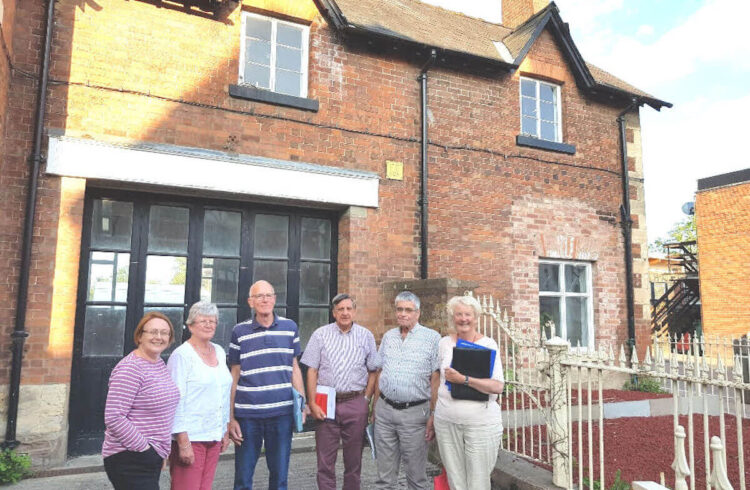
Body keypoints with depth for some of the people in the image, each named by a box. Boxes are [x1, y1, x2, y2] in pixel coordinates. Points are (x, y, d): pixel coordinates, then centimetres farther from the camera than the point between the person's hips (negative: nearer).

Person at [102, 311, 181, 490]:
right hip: (129, 460, -8)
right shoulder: (130, 368, -17)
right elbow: (113, 418, -22)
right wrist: (144, 448, -17)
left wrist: (162, 451, 14)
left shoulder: (159, 363, 9)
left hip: (152, 457, 8)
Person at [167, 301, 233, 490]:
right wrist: (183, 442, -17)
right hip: (189, 437, -6)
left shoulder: (219, 352, 12)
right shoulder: (182, 355, -9)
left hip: (214, 436, 6)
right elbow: (176, 401, -13)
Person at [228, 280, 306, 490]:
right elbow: (234, 376, 4)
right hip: (247, 415, -1)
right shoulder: (239, 331, 1)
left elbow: (294, 368, 11)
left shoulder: (290, 327, 5)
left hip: (282, 412, 1)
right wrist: (230, 417, 2)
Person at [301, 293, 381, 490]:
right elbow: (312, 371, 1)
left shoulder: (366, 336, 5)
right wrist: (312, 403, -6)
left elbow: (373, 371, 9)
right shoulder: (321, 334, 3)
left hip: (355, 404, 1)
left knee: (354, 458, 10)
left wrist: (366, 400, 0)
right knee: (325, 460, 4)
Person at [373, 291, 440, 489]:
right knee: (384, 473, 13)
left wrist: (433, 416, -10)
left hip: (414, 412, -4)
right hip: (385, 410, 4)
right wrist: (375, 407, 13)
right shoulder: (388, 337, 10)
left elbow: (436, 380, -7)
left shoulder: (432, 338, -5)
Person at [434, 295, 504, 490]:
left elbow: (498, 387, -14)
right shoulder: (444, 343, 5)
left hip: (481, 422, -3)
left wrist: (464, 379, -22)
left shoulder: (488, 344, -6)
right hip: (446, 422, 3)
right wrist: (434, 414, 16)